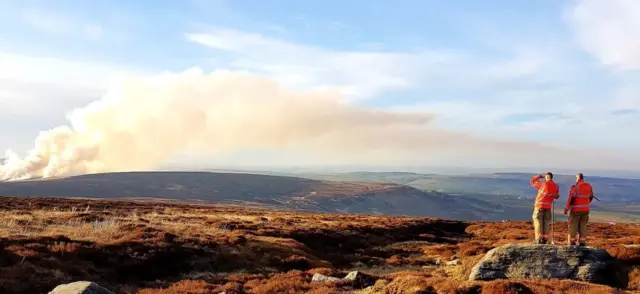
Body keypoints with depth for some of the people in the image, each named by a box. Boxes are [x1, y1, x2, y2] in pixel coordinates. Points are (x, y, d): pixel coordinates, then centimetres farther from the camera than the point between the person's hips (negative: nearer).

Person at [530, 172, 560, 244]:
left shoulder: (543, 183, -7)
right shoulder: (556, 186, 6)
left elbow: (533, 182, 7)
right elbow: (557, 196, 19)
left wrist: (538, 176, 23)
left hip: (539, 205, -4)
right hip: (548, 207, 4)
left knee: (538, 223, -1)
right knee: (546, 224, 10)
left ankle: (539, 240, -6)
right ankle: (544, 240, 9)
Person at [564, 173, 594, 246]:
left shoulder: (575, 187, -15)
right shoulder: (589, 186, 3)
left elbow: (571, 199, -18)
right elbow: (591, 197, 14)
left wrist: (566, 208, -11)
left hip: (576, 210, -5)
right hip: (585, 209, 5)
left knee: (573, 226, 3)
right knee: (583, 226, 10)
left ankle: (572, 243, 4)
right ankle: (582, 243, 9)